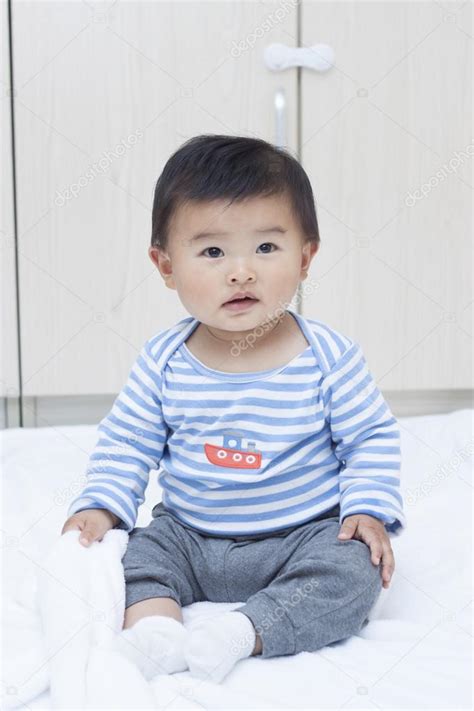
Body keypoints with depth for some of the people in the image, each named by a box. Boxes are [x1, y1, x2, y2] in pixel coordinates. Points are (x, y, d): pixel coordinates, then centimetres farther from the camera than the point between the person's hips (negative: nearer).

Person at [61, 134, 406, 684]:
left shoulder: (328, 356, -14)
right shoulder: (164, 360, -8)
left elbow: (372, 438, -4)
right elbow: (126, 441, 3)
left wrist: (368, 510, -17)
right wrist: (101, 505, -9)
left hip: (306, 533, -2)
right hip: (188, 537, 3)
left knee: (354, 573, -25)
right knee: (134, 553, -14)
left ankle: (240, 632, -25)